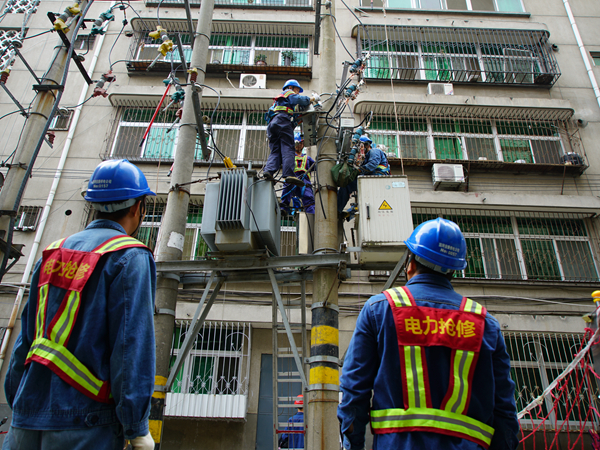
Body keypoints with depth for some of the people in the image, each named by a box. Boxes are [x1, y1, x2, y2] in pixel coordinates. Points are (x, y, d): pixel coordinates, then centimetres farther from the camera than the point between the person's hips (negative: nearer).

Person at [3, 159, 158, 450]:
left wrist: (17, 402, 20)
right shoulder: (130, 258, -10)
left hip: (29, 415, 6)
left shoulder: (54, 253, 11)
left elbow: (27, 335, 13)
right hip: (85, 424, -6)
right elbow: (132, 346, -16)